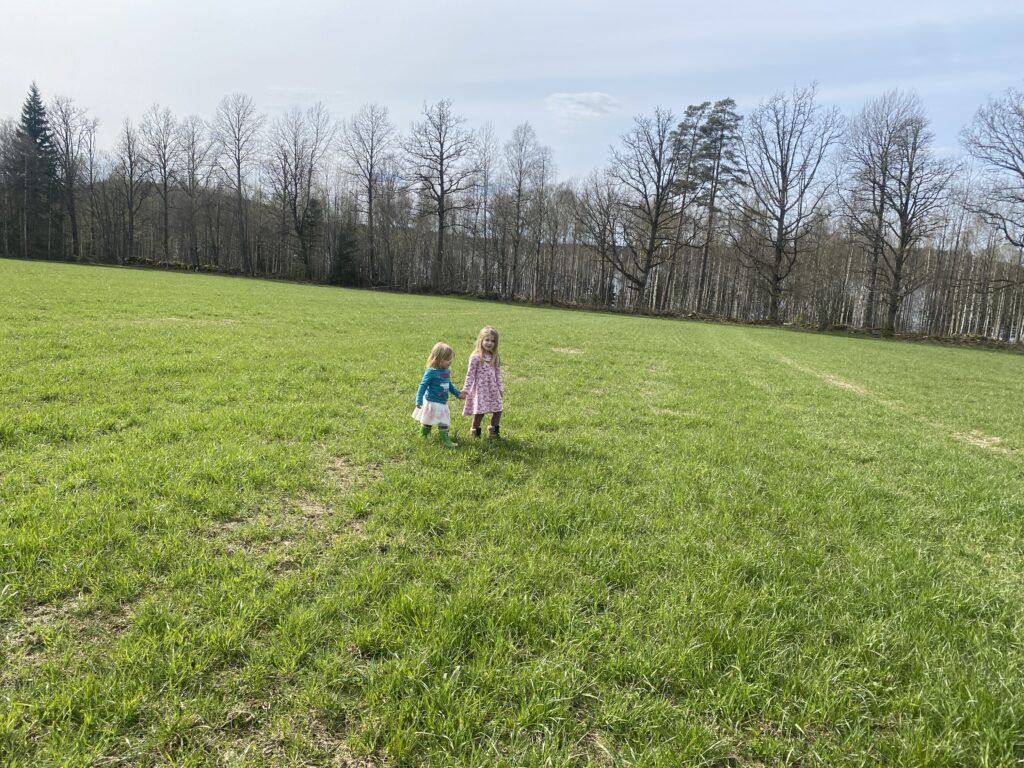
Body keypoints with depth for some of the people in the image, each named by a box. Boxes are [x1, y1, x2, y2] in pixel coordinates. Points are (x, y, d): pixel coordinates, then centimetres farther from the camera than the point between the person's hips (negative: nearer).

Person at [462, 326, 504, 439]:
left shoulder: (495, 357, 7)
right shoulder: (476, 357, -11)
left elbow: (498, 374, 13)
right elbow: (470, 374, -9)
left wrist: (501, 388, 14)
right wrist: (466, 389, -10)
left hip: (493, 389, 6)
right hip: (480, 388, -6)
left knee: (498, 410, 9)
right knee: (480, 411, -7)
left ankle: (494, 431, 28)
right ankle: (475, 432, 13)